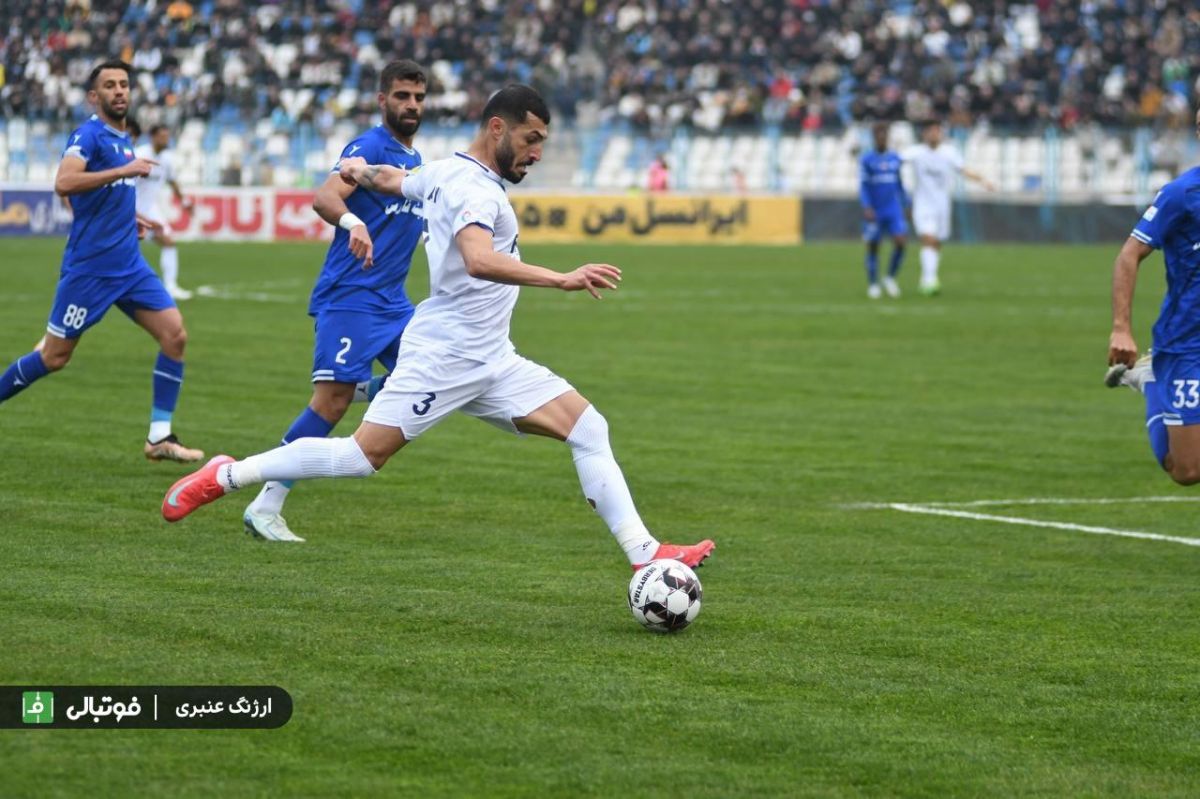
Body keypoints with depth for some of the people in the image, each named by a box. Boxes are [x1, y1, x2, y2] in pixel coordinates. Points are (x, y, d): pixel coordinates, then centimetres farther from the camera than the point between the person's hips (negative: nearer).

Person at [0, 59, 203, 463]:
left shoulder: (123, 140, 15)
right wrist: (124, 171, -28)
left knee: (175, 334, -6)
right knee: (54, 357, -2)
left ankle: (160, 437, -2)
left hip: (129, 265, 8)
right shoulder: (89, 134, -11)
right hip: (90, 266, -8)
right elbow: (64, 182, -29)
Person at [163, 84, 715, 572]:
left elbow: (390, 179, 36)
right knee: (362, 456, -12)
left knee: (588, 429, -1)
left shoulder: (446, 172, 15)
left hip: (491, 362, 10)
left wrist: (357, 169, 60)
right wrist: (563, 280, -42)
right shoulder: (471, 186, -16)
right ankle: (227, 476, 3)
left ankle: (644, 553, -4)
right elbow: (479, 260, -36)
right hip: (444, 355, -10)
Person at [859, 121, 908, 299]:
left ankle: (891, 277, 6)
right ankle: (873, 284, 16)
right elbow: (862, 186, -8)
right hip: (874, 213, -3)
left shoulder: (895, 158, 8)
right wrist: (866, 208, -20)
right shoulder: (866, 159, -4)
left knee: (900, 242, -13)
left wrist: (905, 205, 17)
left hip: (894, 211, 3)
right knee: (873, 247, 2)